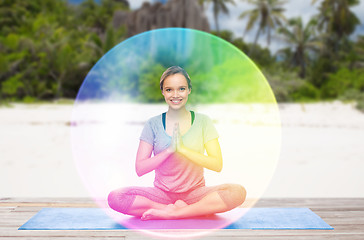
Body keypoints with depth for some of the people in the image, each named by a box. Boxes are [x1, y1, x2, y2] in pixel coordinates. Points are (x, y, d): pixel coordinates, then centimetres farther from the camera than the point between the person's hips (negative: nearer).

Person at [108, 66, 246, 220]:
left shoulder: (202, 121, 2)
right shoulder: (153, 124, 2)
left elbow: (217, 165, -7)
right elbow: (139, 169, -5)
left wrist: (183, 149, -17)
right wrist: (169, 150, -17)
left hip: (195, 193, 0)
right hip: (162, 193, 1)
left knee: (238, 192, -28)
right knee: (115, 197, -25)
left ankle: (171, 213, -25)